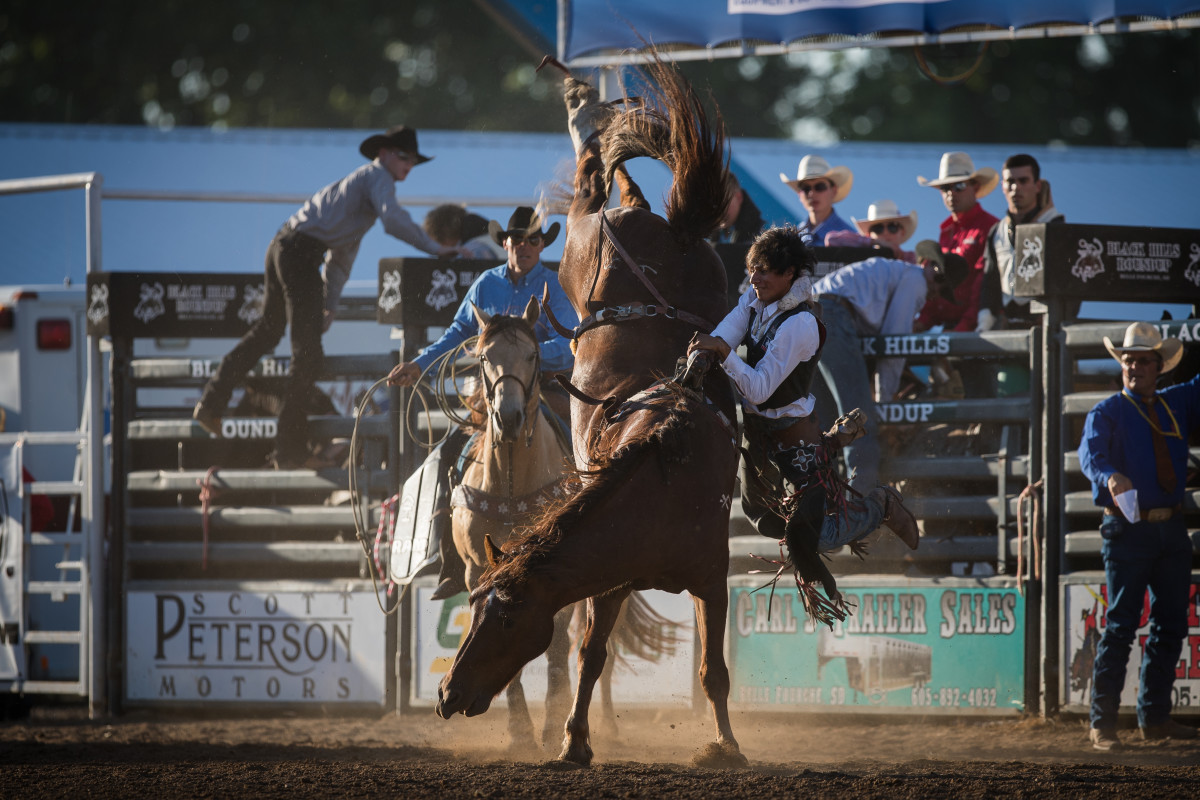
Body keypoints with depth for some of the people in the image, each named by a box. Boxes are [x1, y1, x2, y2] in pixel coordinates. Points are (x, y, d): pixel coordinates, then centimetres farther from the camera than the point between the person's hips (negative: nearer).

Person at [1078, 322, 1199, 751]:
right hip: (1128, 530, -6)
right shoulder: (1108, 412, -2)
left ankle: (1154, 716, 19)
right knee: (1121, 624, -9)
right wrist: (1110, 477, -40)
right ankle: (1102, 722, -8)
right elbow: (1090, 452, -18)